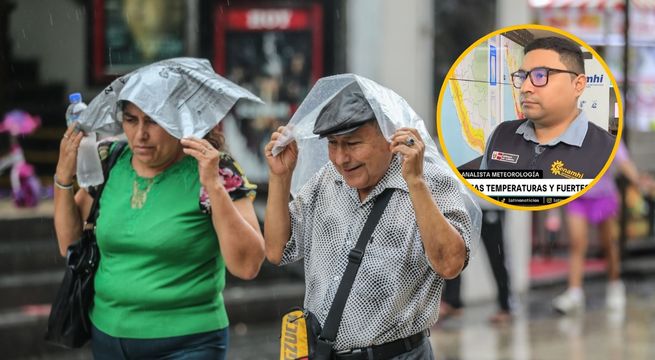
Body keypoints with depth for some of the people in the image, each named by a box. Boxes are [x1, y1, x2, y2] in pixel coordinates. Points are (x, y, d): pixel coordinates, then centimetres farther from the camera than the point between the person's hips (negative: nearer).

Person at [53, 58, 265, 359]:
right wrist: (64, 176, -2)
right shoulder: (109, 164, 2)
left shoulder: (216, 172, -11)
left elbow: (247, 266, -18)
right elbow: (70, 244, 10)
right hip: (107, 336, 4)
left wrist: (214, 186, -24)